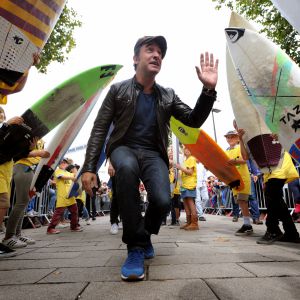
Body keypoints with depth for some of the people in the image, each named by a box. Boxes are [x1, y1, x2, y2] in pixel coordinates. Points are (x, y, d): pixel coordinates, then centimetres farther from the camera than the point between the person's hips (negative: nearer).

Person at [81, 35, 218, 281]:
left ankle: (144, 235, 13)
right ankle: (136, 246, -21)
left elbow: (194, 120, 3)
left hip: (153, 153, 2)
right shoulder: (118, 90, 3)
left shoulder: (168, 96, 10)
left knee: (162, 201, -25)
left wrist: (208, 89, -13)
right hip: (124, 148, -1)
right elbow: (99, 129, -1)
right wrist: (89, 167, -10)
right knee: (127, 167, -39)